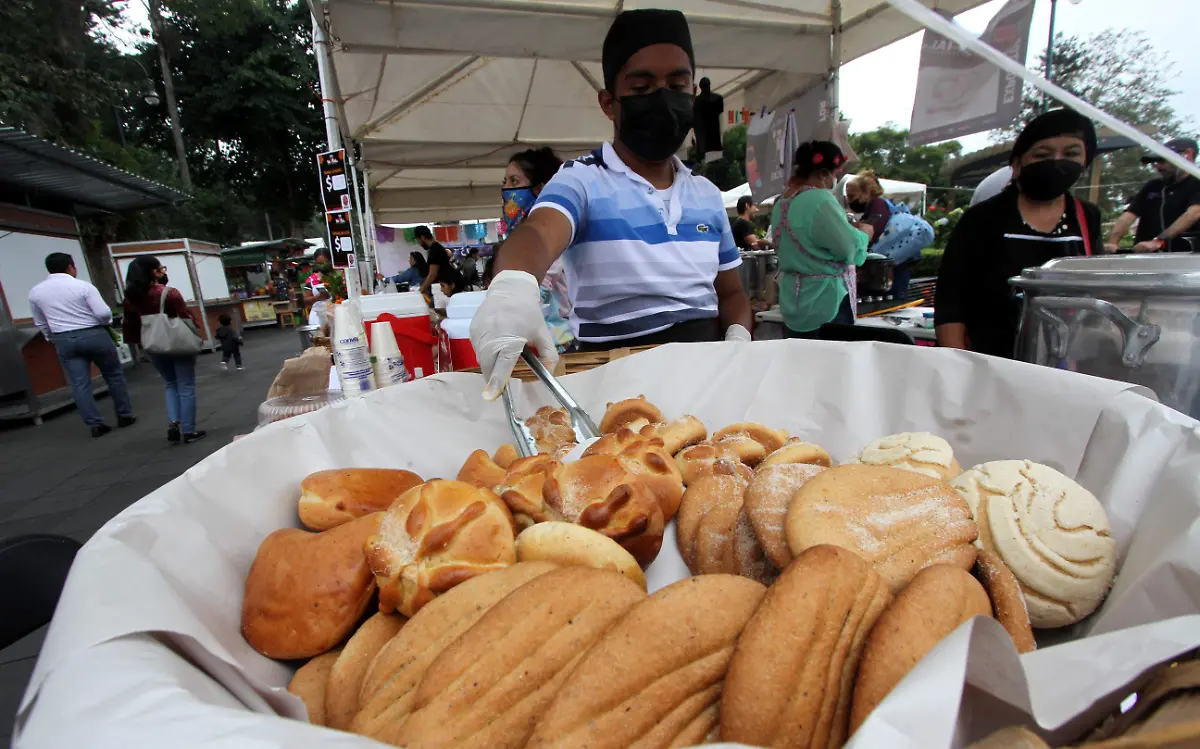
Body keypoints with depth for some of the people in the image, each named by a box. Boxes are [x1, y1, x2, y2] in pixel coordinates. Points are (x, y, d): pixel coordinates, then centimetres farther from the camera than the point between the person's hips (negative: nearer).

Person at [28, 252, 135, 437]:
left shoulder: (35, 292, 5)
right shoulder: (83, 286, -11)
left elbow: (41, 324, 13)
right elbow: (103, 313, -17)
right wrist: (107, 322, 4)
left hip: (64, 340, 4)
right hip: (94, 335, -3)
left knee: (79, 384, 5)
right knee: (114, 376, 11)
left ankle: (96, 425, 4)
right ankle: (124, 416, 15)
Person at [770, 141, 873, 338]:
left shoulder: (783, 202, 10)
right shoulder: (820, 200, -19)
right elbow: (849, 248, -18)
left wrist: (851, 229, 20)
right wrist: (863, 233, 2)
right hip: (824, 304, -8)